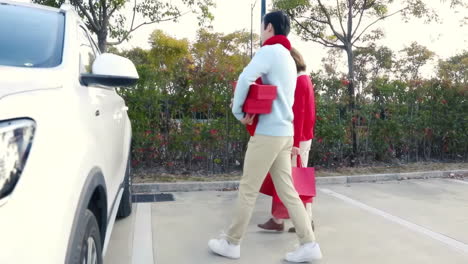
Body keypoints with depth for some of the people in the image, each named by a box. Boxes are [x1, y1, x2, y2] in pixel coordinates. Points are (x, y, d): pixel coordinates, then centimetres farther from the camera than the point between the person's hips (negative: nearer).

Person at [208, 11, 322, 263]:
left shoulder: (270, 51, -8)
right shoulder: (288, 59, 21)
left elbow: (245, 78, -23)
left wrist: (239, 112, -10)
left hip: (268, 132, -9)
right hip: (285, 132, 9)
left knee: (248, 190, 1)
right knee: (287, 191, 9)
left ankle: (231, 243, 13)